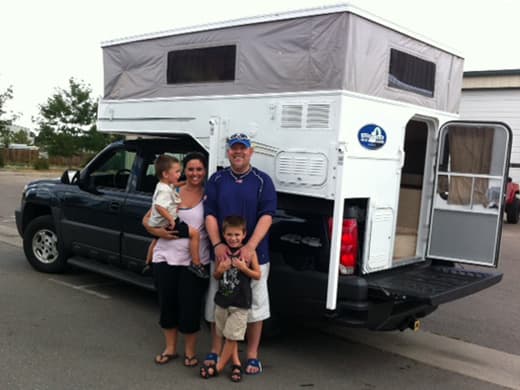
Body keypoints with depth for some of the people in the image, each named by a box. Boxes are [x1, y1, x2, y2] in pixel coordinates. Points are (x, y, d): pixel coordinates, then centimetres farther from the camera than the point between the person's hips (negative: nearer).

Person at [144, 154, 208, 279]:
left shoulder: (164, 185, 5)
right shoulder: (165, 190, -27)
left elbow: (174, 185, 30)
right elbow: (159, 206, -42)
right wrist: (171, 219, -36)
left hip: (157, 224, 11)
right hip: (167, 224, -11)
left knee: (156, 239, 38)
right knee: (194, 233, -17)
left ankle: (148, 264, 60)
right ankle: (195, 264, -14)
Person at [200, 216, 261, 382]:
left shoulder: (249, 253, -9)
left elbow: (258, 275, -3)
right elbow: (215, 276, 10)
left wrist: (244, 268, -19)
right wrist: (220, 270, -12)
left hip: (240, 302, -4)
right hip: (222, 299, 4)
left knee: (232, 336, 1)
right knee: (228, 335, 13)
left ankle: (219, 367, 15)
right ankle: (236, 363, 28)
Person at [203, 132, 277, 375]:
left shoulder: (263, 181, 0)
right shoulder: (217, 180, 6)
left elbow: (267, 216, -9)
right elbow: (210, 214, 0)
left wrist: (250, 246, -21)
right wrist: (217, 244, -15)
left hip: (254, 254, -1)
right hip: (221, 254, 2)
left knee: (255, 304, 7)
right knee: (217, 303, 10)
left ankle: (252, 355, 21)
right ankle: (215, 351, 26)